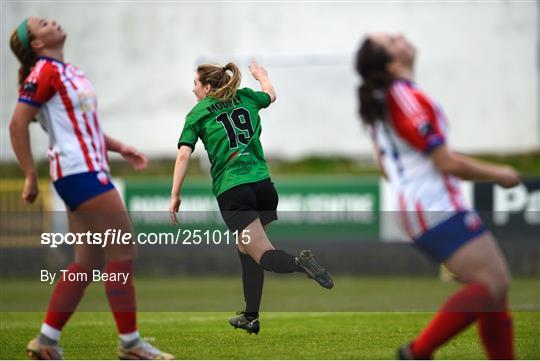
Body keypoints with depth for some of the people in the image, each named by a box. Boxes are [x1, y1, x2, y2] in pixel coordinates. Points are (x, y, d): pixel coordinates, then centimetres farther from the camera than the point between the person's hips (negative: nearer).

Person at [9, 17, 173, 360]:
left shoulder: (68, 71, 19)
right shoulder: (44, 71, -9)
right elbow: (18, 124, -15)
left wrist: (119, 147, 16)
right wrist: (31, 175, -17)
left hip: (91, 171, 10)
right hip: (79, 172, -10)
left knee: (89, 262, 8)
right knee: (123, 251, -9)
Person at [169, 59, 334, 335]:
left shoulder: (198, 113, 4)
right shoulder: (245, 98, 15)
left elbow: (184, 155, -4)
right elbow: (271, 95, 38)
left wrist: (175, 195, -1)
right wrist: (261, 75, 58)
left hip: (232, 190, -5)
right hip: (263, 185, 5)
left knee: (263, 255, -10)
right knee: (246, 251, 22)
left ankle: (299, 263, -42)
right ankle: (251, 317, 23)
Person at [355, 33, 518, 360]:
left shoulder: (381, 102, 14)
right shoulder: (408, 99, -17)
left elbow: (385, 165, 25)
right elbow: (448, 163, -17)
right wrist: (498, 174, -4)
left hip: (416, 209, 10)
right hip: (439, 209, -10)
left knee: (499, 282, 10)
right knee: (492, 284, -15)